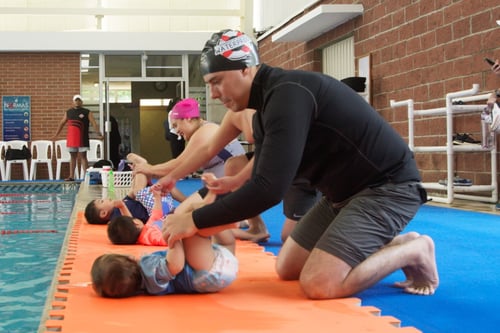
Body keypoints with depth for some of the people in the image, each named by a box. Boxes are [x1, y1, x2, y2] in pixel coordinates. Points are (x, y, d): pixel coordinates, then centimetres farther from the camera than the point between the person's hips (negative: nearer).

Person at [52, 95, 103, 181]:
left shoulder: (87, 112, -1)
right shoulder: (68, 112, 11)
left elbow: (94, 123, -8)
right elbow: (62, 123, 17)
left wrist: (99, 134, -19)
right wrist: (56, 134, 16)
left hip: (82, 139, -4)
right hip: (71, 138, 4)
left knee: (83, 157, -5)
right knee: (73, 157, 8)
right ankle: (71, 176, 11)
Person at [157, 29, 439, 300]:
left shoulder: (288, 95, -25)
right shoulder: (269, 104, 7)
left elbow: (270, 189, -32)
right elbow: (262, 183, 9)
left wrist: (196, 221, -25)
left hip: (388, 187, -10)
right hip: (346, 190, 10)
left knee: (318, 284, -22)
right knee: (287, 269, 11)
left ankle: (413, 251, 0)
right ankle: (390, 246, 17)